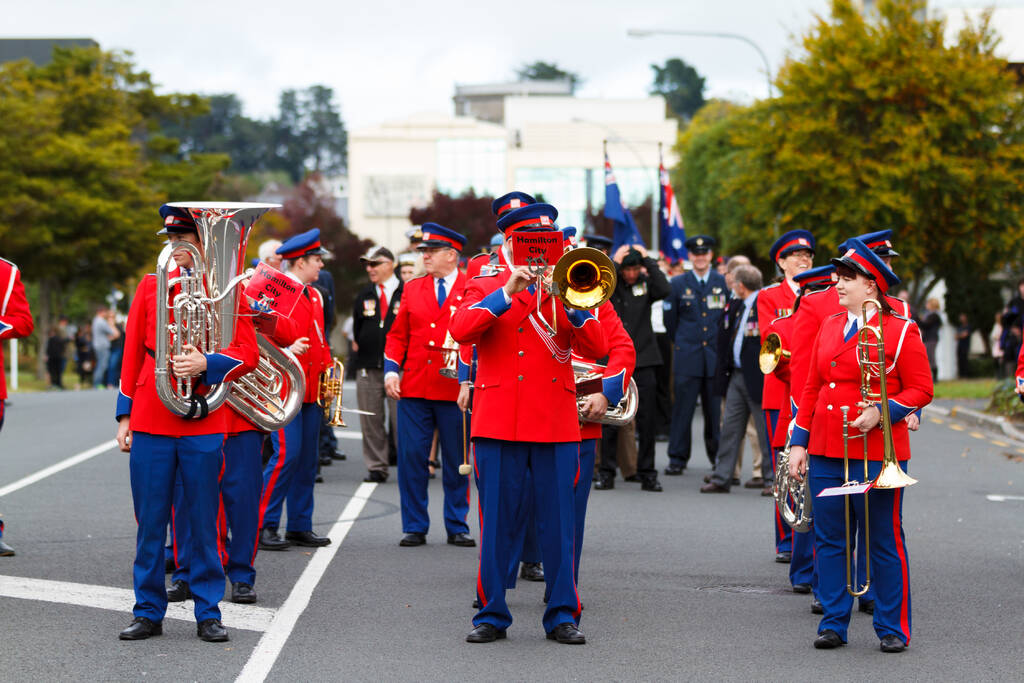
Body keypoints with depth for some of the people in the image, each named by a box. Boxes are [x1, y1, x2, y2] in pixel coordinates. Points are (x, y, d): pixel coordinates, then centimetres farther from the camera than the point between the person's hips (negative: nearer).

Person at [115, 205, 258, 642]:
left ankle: (208, 613, 11)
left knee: (204, 520, 3)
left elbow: (248, 353, -1)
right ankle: (148, 613, 12)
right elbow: (132, 353, 10)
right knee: (150, 521, 4)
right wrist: (124, 415, 5)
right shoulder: (151, 286, 8)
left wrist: (206, 364, -18)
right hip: (150, 421, 2)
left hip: (203, 421, -2)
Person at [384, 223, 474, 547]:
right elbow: (397, 335, 14)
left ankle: (457, 527, 15)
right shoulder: (412, 289, 12)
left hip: (456, 390, -3)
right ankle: (415, 527, 9)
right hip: (413, 387, 3)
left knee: (456, 461, 5)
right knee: (411, 457, 0)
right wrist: (391, 370, 1)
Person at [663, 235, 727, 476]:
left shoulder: (724, 282, 6)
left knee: (716, 408, 4)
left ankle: (718, 456, 17)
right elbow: (670, 320, 11)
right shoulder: (678, 283, 5)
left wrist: (722, 344, 10)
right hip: (687, 357, -1)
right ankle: (677, 458, 2)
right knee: (683, 408, -3)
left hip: (716, 356, 1)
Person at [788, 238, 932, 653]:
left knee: (884, 541, 1)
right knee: (828, 540, 7)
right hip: (825, 451, 5)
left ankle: (893, 628, 9)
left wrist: (881, 413, -19)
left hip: (877, 453, -5)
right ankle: (834, 623, 16)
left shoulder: (901, 331, -5)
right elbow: (811, 388, 15)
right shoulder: (829, 327, 12)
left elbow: (921, 390, -4)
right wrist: (799, 443, 10)